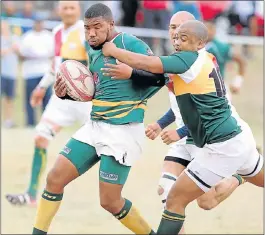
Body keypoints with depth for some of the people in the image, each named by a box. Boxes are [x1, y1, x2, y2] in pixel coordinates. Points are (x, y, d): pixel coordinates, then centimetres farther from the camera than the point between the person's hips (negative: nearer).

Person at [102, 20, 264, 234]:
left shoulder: (189, 60, -16)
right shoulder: (208, 59, 9)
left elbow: (144, 63, -24)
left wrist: (112, 50, -10)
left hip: (223, 148, -9)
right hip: (240, 137, 9)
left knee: (175, 200, -4)